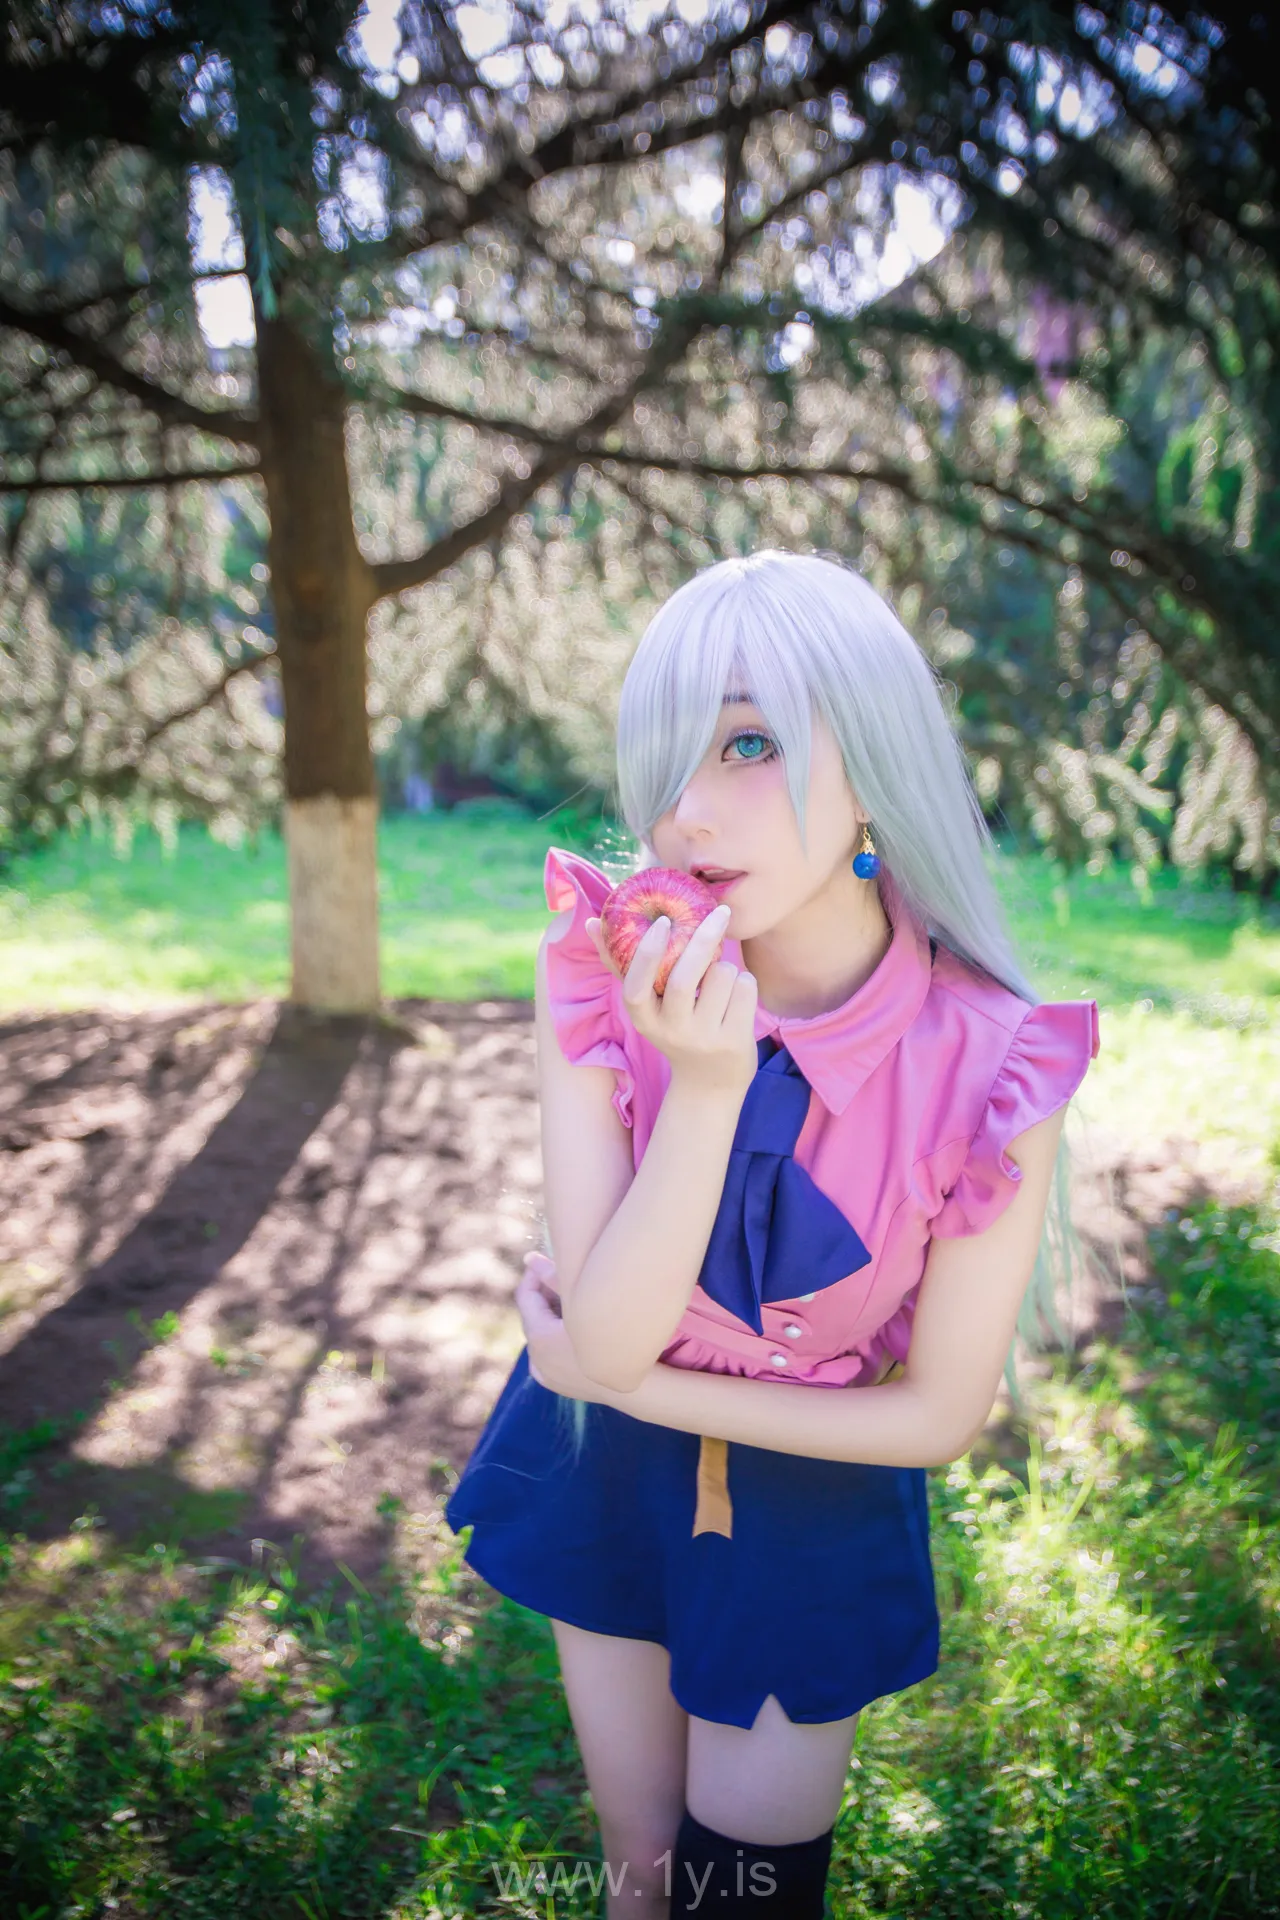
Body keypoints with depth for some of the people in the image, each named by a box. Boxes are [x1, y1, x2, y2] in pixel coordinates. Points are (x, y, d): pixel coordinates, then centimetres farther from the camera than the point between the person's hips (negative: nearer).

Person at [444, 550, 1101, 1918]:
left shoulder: (987, 1072, -28)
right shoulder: (600, 978, -24)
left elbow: (940, 1412, -16)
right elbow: (606, 1338, -25)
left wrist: (635, 1386, -15)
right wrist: (704, 1085, -39)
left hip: (813, 1488, -1)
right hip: (608, 1464, 2)